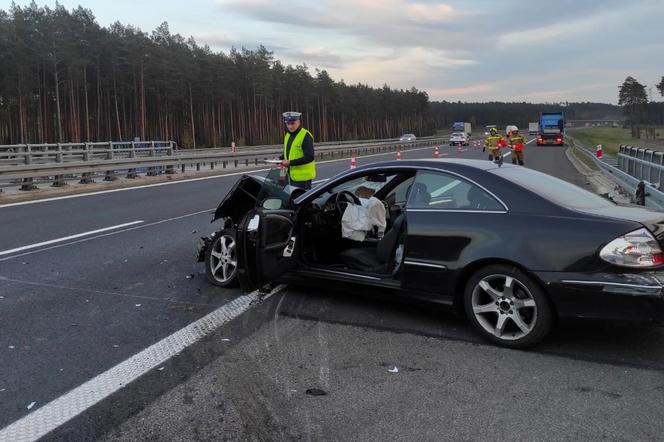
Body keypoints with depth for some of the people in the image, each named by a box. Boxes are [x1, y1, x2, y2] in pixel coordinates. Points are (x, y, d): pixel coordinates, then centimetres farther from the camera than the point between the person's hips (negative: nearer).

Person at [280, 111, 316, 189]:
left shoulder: (306, 136, -16)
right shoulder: (287, 135, 12)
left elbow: (309, 157, -21)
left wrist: (290, 163, -23)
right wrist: (280, 159, 3)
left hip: (303, 175, -9)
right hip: (292, 175, 9)